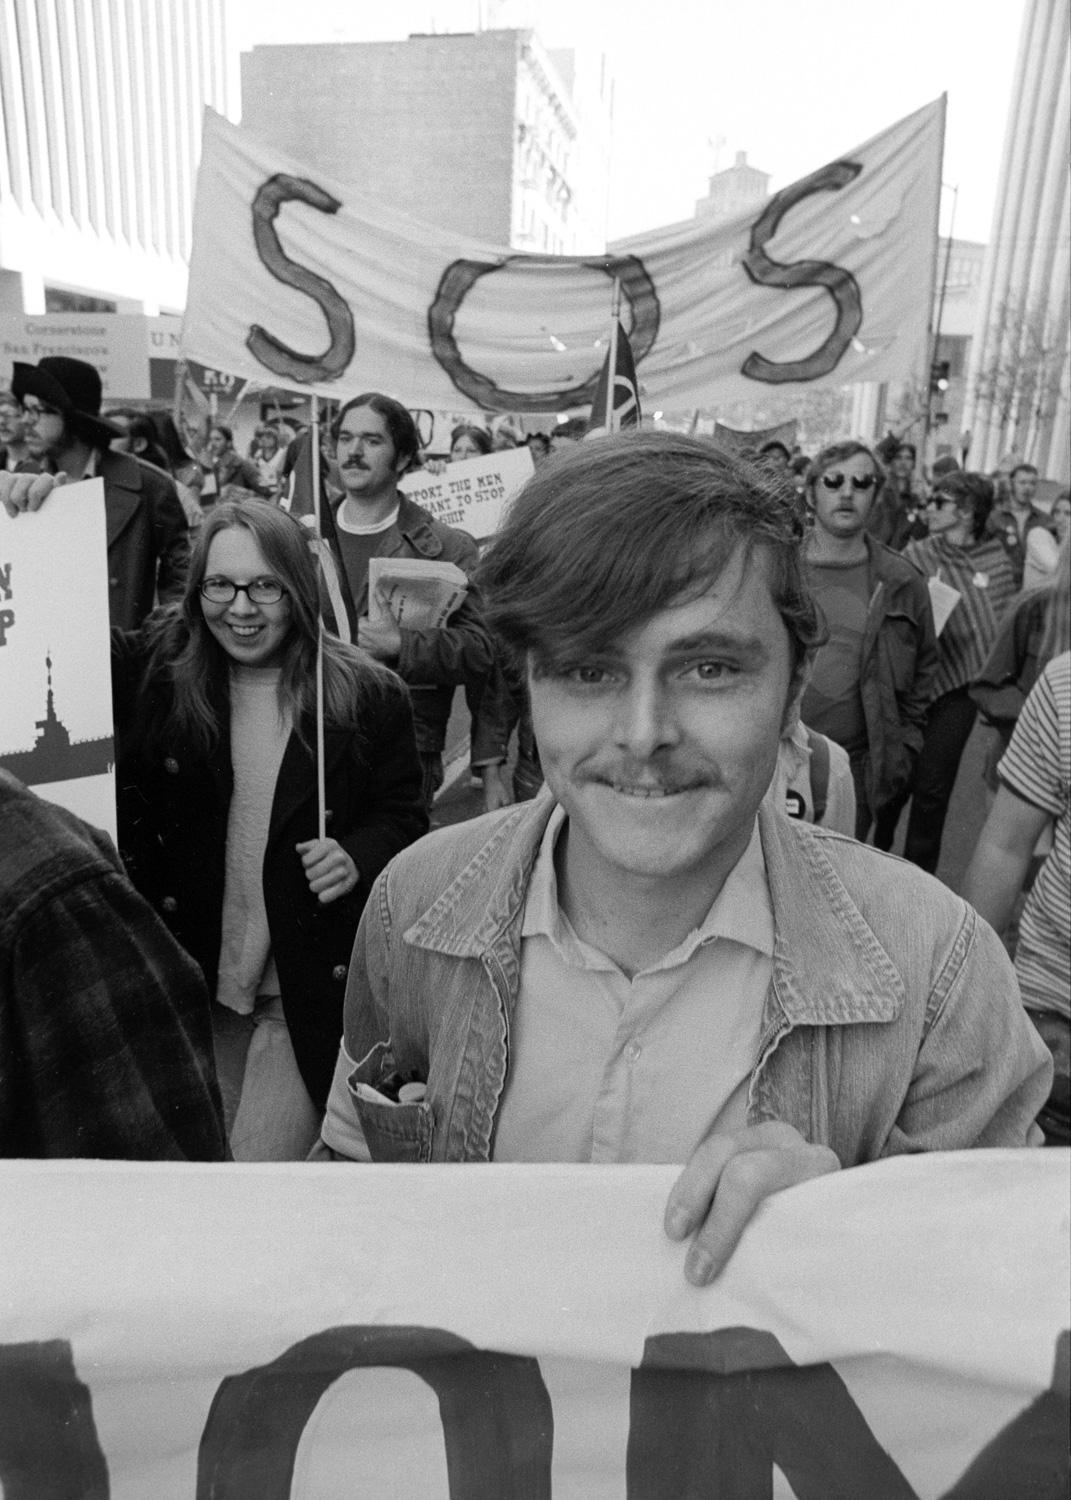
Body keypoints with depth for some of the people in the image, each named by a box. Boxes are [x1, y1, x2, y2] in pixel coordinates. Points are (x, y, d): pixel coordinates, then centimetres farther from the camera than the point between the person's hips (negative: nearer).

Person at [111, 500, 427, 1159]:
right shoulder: (161, 671, -3)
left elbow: (404, 816, 0)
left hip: (311, 996, -3)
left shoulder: (369, 695, -9)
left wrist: (357, 857, -20)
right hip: (190, 982, 4)